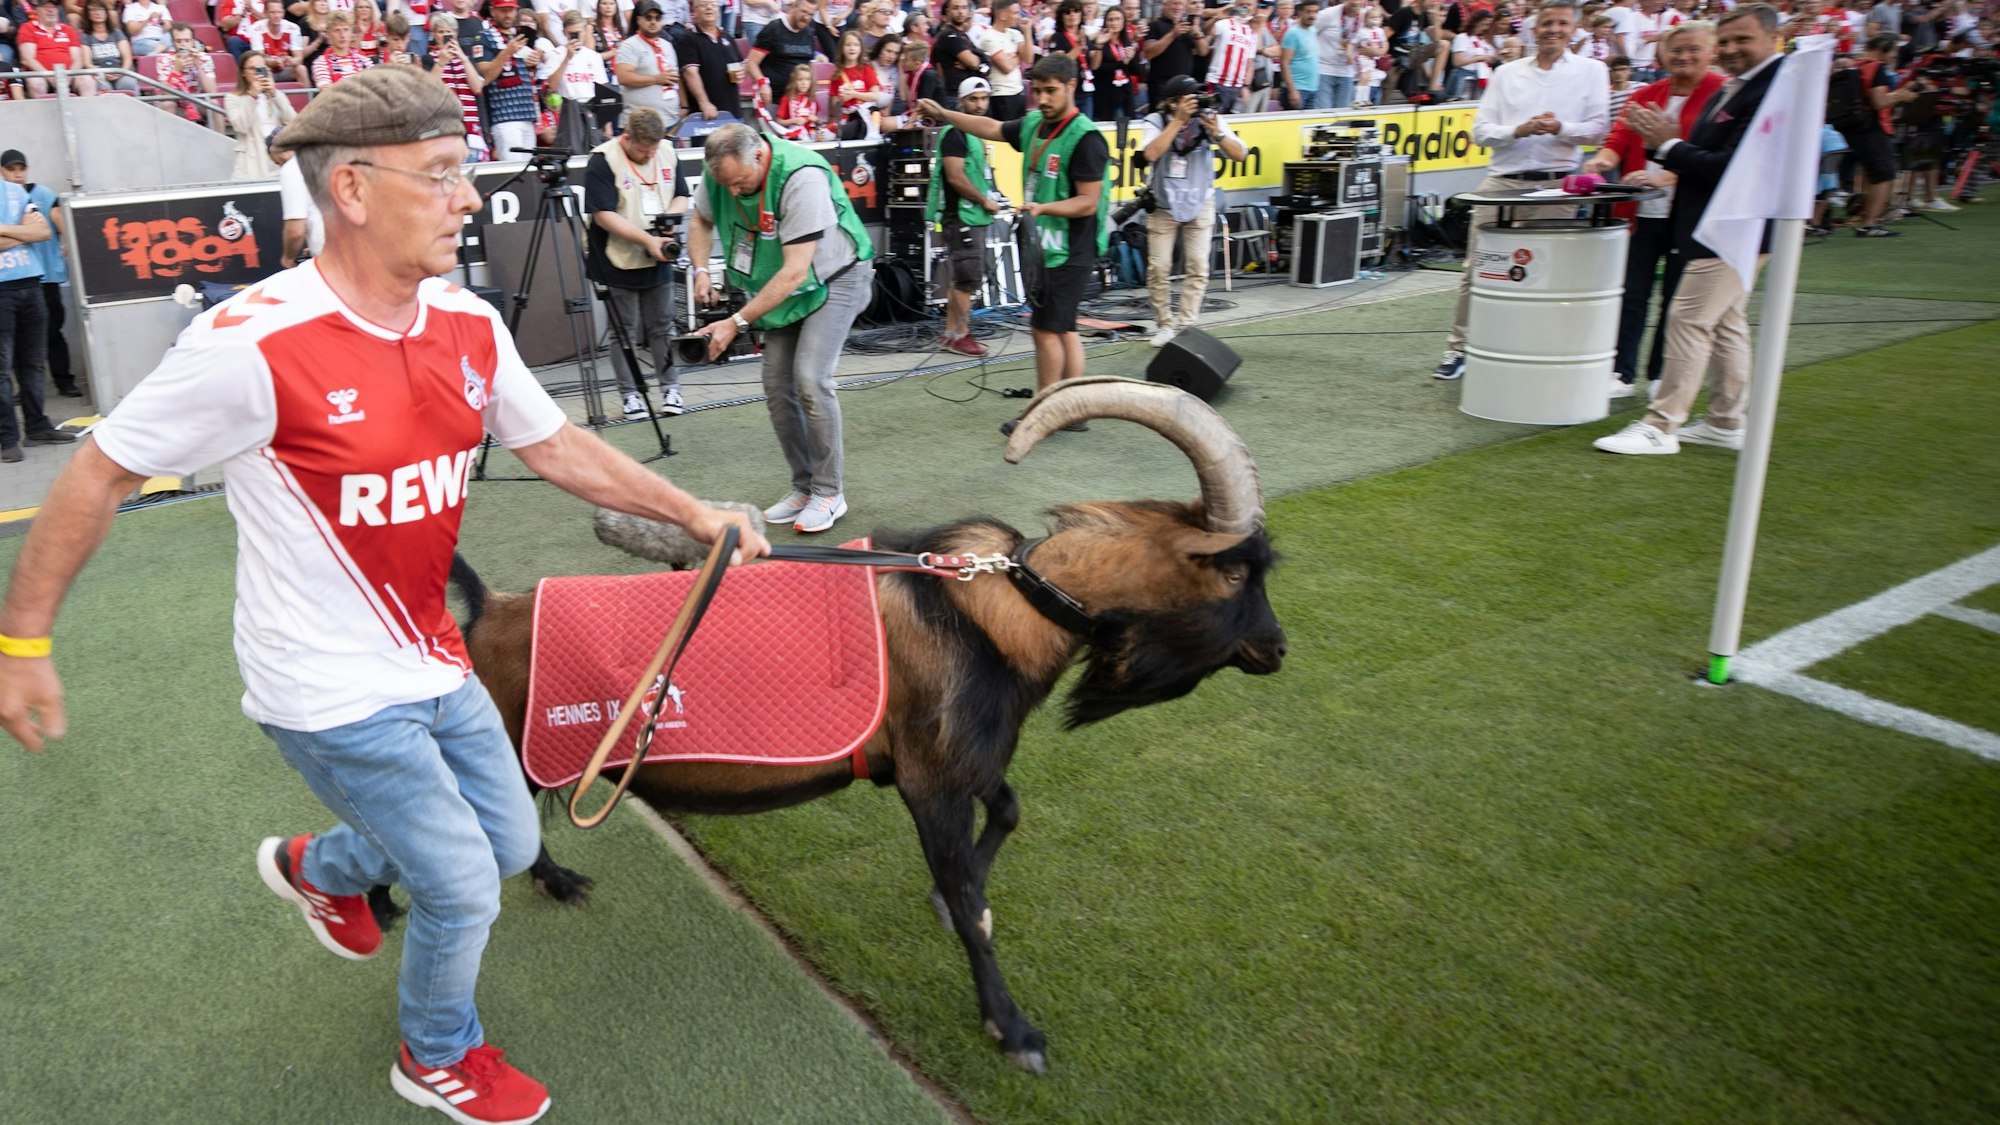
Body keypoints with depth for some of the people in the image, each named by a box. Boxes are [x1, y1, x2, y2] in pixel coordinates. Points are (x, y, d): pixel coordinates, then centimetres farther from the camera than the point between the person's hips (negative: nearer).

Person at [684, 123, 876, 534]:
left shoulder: (802, 177, -32)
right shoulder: (722, 171, -12)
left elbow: (796, 272, -34)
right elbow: (700, 222, 10)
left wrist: (737, 322, -33)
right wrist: (701, 272, -9)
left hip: (835, 277, -7)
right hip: (782, 286, 7)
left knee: (810, 380, -20)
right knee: (777, 386, 1)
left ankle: (829, 492, -8)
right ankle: (804, 487, 14)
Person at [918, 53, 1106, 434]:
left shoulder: (1085, 138, -16)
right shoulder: (1033, 124, 8)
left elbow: (1088, 202, -18)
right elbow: (992, 128, 24)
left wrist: (1043, 207, -29)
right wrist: (944, 114, 23)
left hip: (1068, 251, -9)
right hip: (1041, 245, 9)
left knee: (1046, 329, -5)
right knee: (1063, 329, 12)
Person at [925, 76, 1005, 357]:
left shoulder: (974, 132, 16)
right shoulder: (955, 133, -13)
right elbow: (955, 177, -21)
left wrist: (986, 201, 9)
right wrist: (985, 201, -14)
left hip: (974, 216, 10)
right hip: (961, 217, -10)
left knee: (962, 278, 12)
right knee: (969, 278, -7)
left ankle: (950, 333, 18)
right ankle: (961, 335, 1)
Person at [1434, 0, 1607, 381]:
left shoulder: (1591, 71, 8)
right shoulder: (1507, 73, 12)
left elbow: (1599, 128, 1)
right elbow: (1480, 130, 5)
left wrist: (1561, 128, -16)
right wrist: (1518, 130, -12)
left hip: (1556, 184, -1)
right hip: (1502, 181, 2)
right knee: (1476, 268, 1)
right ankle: (1458, 348, 9)